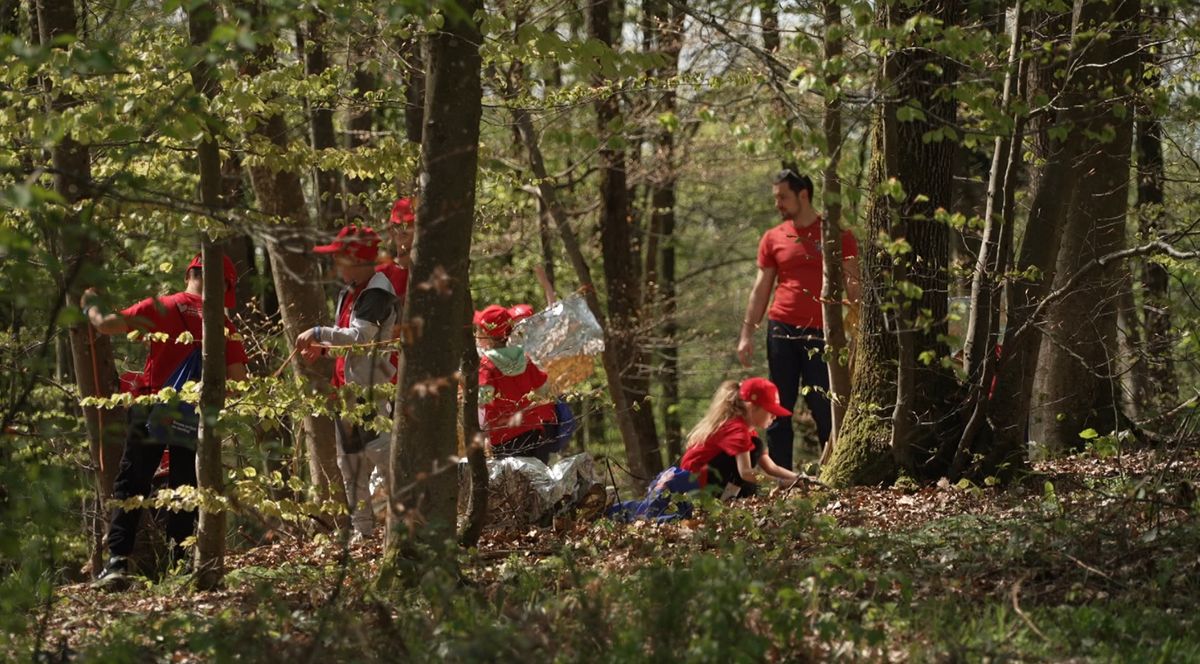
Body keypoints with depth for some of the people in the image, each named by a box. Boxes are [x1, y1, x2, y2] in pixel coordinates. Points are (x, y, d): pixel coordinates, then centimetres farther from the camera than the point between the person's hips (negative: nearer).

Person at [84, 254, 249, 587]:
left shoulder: (161, 307, -2)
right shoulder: (223, 324, 2)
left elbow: (105, 325, -5)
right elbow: (238, 378, -5)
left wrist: (90, 305, 15)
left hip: (151, 412, -1)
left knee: (130, 488, 2)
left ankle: (118, 560, -9)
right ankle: (180, 563, 6)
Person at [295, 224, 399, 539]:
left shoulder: (377, 292, -15)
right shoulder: (348, 292, 16)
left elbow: (360, 336, -26)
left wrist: (319, 333, -22)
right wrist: (322, 347, 9)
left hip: (373, 391, -10)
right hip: (348, 389, 10)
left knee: (385, 457, -14)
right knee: (350, 465, 12)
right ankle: (362, 531, 19)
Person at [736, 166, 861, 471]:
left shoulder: (837, 235, 2)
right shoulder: (773, 238, 10)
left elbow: (852, 286, 2)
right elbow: (761, 289, 11)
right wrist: (747, 334, 3)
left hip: (820, 332, -3)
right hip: (782, 330, 3)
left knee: (824, 409, -3)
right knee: (780, 409, 3)